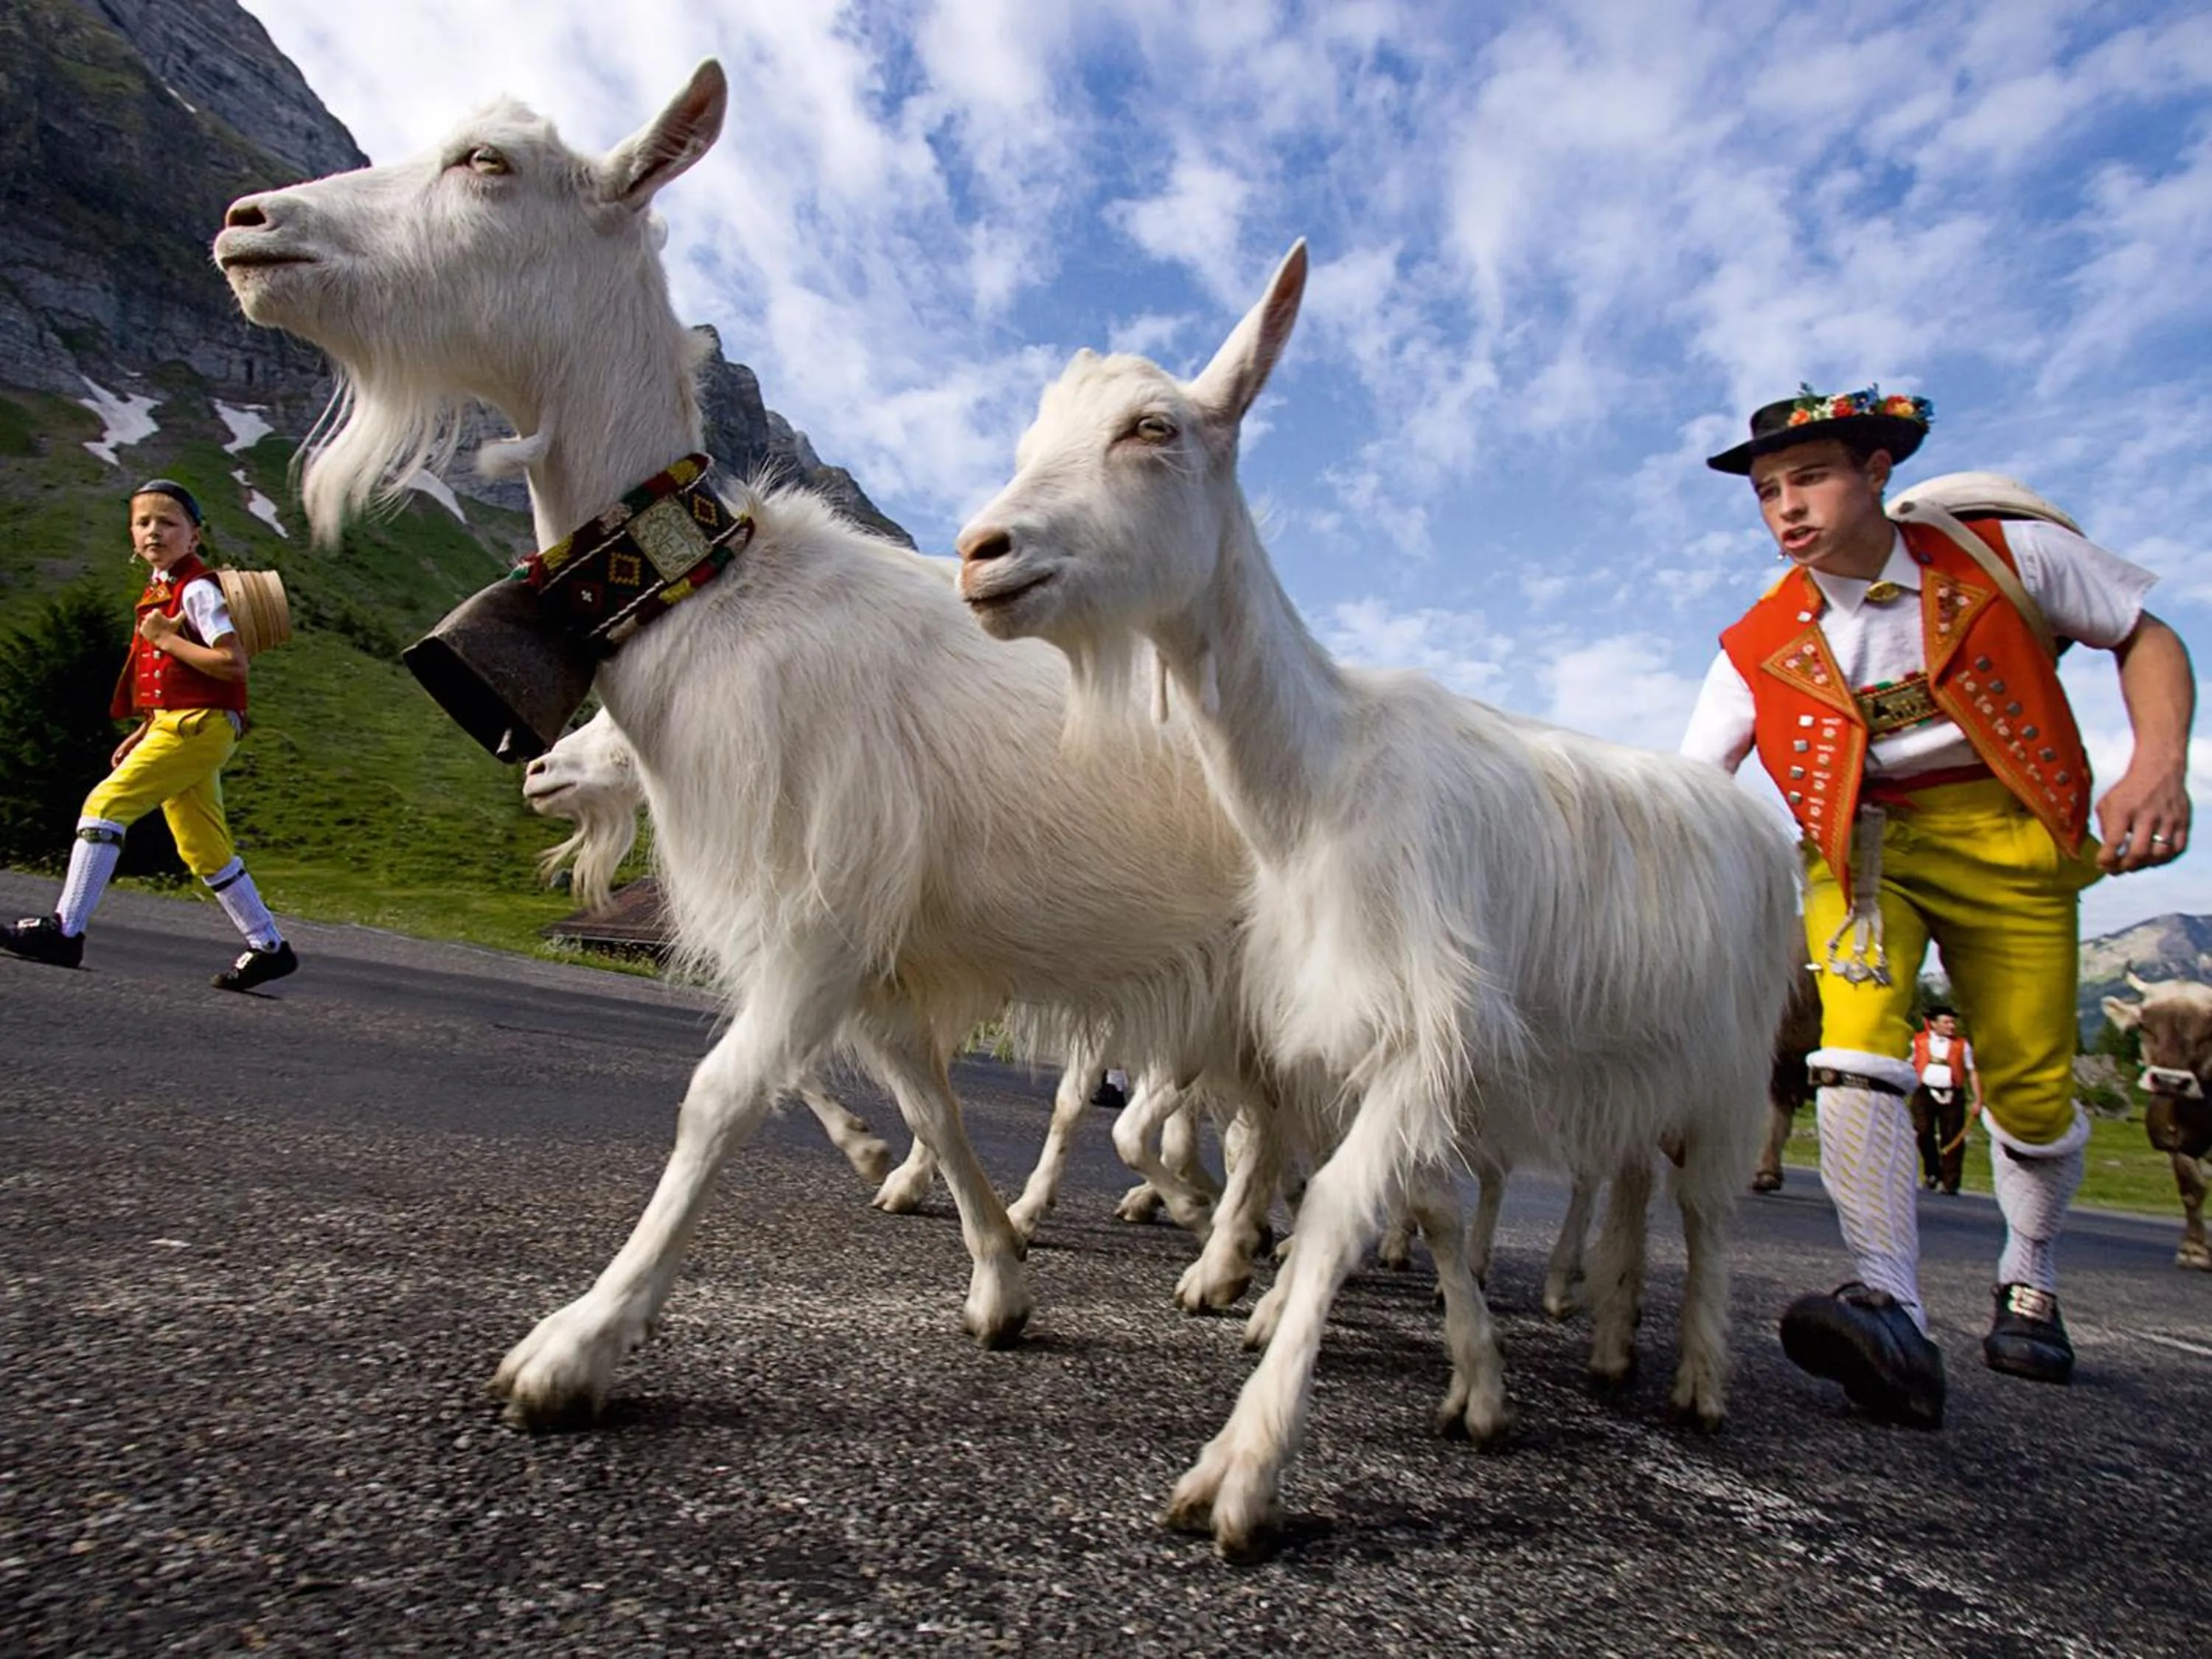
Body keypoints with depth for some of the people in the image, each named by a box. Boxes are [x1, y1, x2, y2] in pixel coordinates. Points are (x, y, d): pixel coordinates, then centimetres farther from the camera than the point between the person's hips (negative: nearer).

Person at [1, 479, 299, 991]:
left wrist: (165, 638, -13)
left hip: (198, 726, -10)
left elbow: (233, 664, -21)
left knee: (106, 803, -13)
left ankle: (64, 930, -7)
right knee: (203, 849, 9)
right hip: (176, 726, 10)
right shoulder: (160, 591, 19)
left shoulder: (197, 589, -8)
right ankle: (269, 946, 13)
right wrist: (140, 735, 18)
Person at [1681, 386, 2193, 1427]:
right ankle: (1895, 1320, -29)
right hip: (1863, 845, 0)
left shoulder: (2008, 554, -7)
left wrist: (2158, 768, -11)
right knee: (1854, 1048, -25)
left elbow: (2147, 638, 5)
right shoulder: (1757, 649, -7)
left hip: (2009, 838, 0)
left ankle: (2027, 1282, 32)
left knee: (2033, 1091, 2)